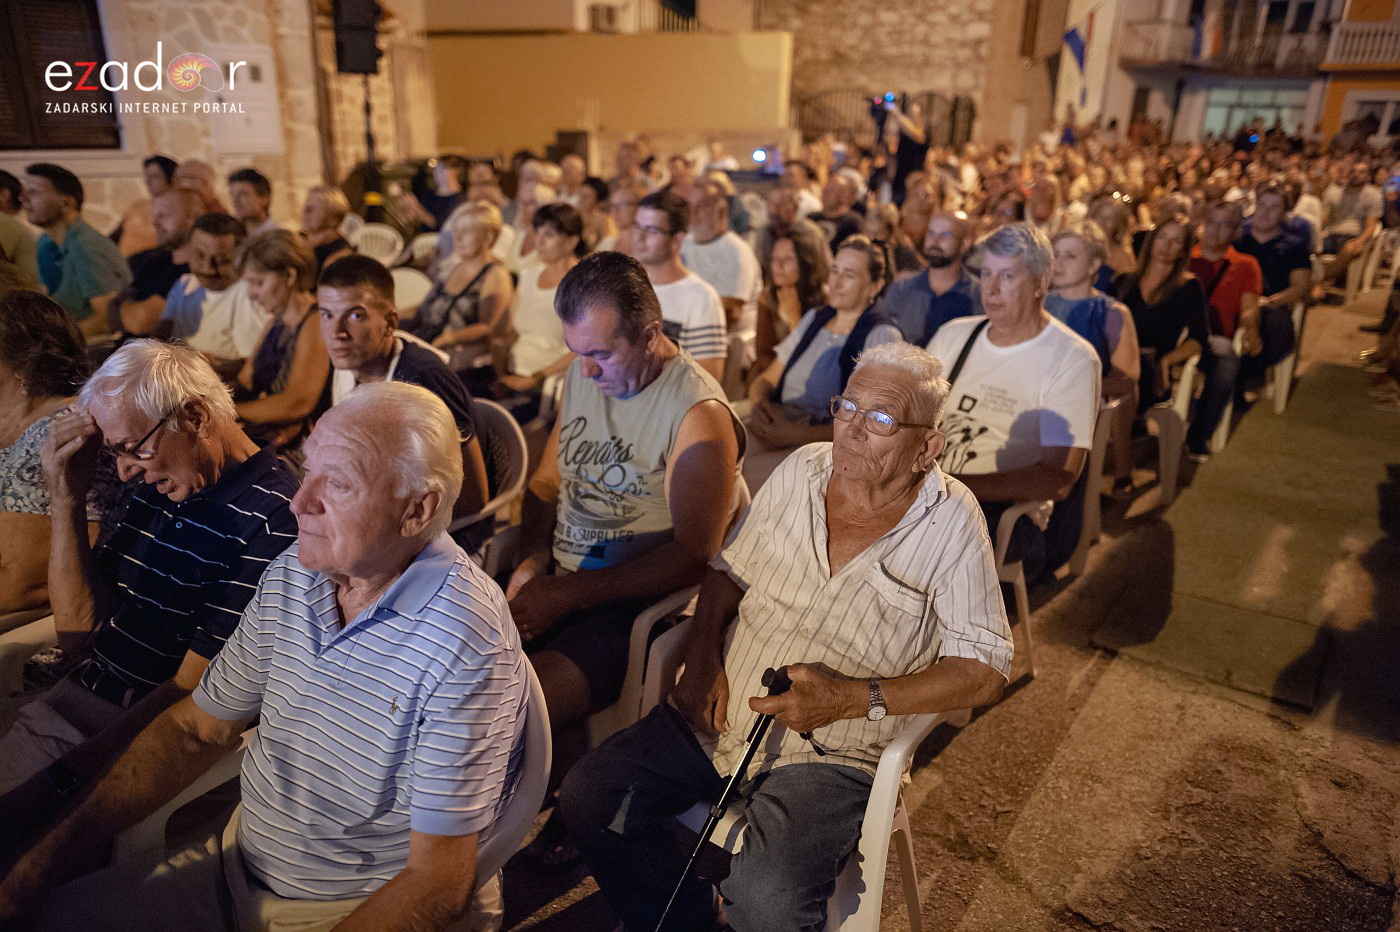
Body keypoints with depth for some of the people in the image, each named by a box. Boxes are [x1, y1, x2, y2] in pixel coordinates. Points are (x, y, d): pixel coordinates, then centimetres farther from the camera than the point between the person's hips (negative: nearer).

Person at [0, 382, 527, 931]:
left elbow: (438, 883, -24)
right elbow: (196, 729, 8)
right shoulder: (294, 574, -3)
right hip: (236, 869, 7)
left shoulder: (463, 644, -28)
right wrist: (54, 850, 1)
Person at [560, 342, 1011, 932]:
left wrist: (854, 699, -20)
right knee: (588, 798, -8)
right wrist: (703, 655, -4)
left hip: (829, 754, -4)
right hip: (719, 719, 5)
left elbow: (984, 668, -10)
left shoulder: (952, 524, -9)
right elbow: (730, 568, 14)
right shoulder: (801, 470, 3)